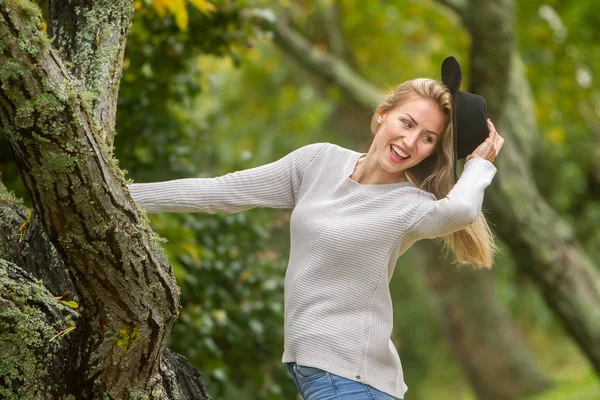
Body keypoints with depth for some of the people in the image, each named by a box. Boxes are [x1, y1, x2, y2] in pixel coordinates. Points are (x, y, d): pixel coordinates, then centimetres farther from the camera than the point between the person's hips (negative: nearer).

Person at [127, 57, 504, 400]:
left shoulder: (413, 207, -9)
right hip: (308, 361, 6)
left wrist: (480, 163, -12)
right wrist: (120, 196, 7)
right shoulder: (321, 162, 5)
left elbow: (459, 210, -33)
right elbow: (220, 193, 8)